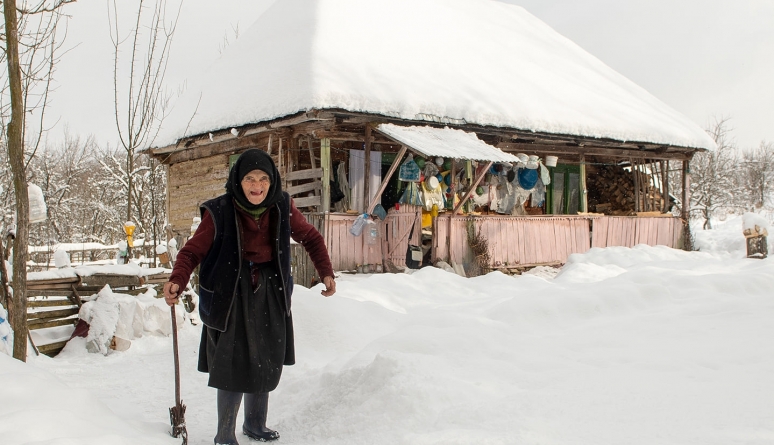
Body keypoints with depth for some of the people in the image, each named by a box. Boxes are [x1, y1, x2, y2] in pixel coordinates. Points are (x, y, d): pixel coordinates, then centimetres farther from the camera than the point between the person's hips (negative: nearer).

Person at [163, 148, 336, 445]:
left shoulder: (282, 208, -4)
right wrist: (177, 281, -31)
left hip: (270, 297, 4)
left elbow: (310, 237, 9)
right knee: (233, 368, -6)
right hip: (231, 297, -4)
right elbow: (193, 251, -12)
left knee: (267, 365, 13)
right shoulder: (219, 212, -14)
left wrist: (326, 272, -1)